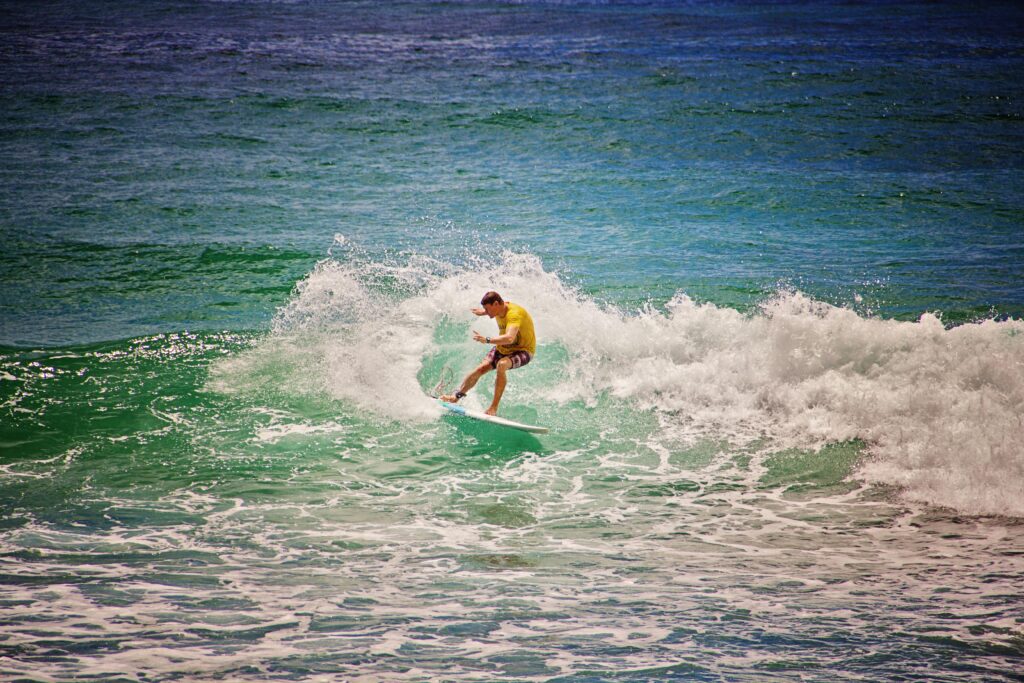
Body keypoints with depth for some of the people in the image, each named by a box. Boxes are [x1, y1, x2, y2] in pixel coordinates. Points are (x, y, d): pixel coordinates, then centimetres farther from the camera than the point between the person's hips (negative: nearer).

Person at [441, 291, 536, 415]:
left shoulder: (514, 314, -33)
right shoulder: (500, 309, -7)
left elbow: (509, 338, -50)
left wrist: (487, 340, -57)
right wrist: (484, 312, 25)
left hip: (523, 351, -8)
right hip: (503, 348, 8)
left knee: (501, 365, -36)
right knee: (480, 369, -6)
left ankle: (494, 407, -30)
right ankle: (456, 396, 11)